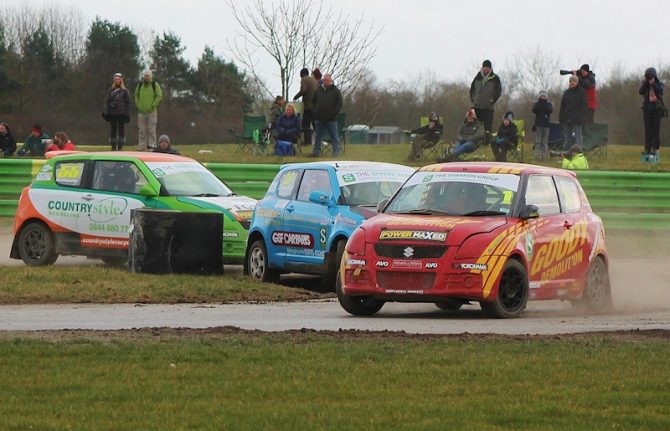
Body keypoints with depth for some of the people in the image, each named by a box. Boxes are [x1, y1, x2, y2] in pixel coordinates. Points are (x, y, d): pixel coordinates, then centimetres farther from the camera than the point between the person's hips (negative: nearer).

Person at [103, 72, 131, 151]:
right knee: (113, 130, 1)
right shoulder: (110, 90, 9)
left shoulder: (125, 91, 3)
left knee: (121, 130, -1)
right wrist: (106, 113, -1)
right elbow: (107, 102, 8)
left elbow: (128, 103, 3)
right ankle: (113, 147, 6)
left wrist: (127, 114, -4)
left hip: (121, 114, -2)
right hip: (112, 114, 2)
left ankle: (120, 147, 1)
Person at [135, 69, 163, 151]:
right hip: (141, 112, 4)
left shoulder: (155, 85, -2)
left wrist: (153, 105, -10)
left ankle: (152, 145, -4)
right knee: (142, 130, 7)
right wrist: (138, 104, 11)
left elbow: (159, 96, -5)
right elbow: (136, 95, 23)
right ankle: (142, 147, 11)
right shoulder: (140, 85, 11)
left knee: (151, 130, -7)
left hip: (151, 111, -4)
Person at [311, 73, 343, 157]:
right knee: (318, 135, 8)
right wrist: (315, 110, 7)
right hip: (319, 118, 4)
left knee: (334, 136, -1)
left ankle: (336, 151, 0)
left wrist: (334, 112, -11)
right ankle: (316, 151, 11)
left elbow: (340, 103, -2)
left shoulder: (335, 91, 0)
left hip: (331, 119, -4)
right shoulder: (318, 90, 11)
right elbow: (313, 101, 22)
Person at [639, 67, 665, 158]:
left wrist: (652, 84, -19)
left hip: (657, 109, -2)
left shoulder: (659, 84, 2)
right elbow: (641, 92, -10)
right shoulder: (645, 84, 7)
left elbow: (660, 91, -17)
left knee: (656, 129, -5)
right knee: (648, 129, -1)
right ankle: (647, 149, 0)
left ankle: (655, 149, -4)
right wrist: (645, 82, -16)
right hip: (647, 109, 2)